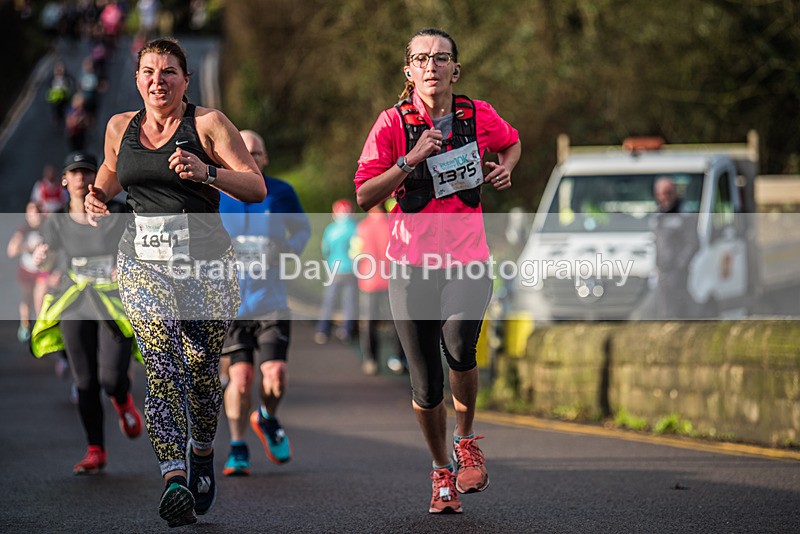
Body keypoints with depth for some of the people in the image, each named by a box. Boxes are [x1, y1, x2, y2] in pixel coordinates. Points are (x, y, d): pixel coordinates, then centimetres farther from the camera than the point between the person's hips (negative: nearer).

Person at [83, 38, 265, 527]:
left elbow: (256, 188, -8)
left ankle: (202, 457, 30)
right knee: (162, 366, -19)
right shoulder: (120, 127, 11)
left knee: (201, 371, 0)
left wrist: (205, 172, -24)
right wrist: (96, 196, 10)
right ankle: (173, 478, -31)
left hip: (207, 262, -1)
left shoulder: (208, 124, -2)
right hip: (144, 261, 2)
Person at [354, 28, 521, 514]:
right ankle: (442, 472, 24)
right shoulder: (394, 123, -4)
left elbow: (512, 142, 25)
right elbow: (364, 195, -9)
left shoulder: (479, 116, 2)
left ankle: (467, 441, 1)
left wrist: (505, 167, 4)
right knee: (426, 383, 0)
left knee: (458, 345, -26)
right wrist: (411, 160, -19)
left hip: (469, 260, 0)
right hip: (412, 263, 0)